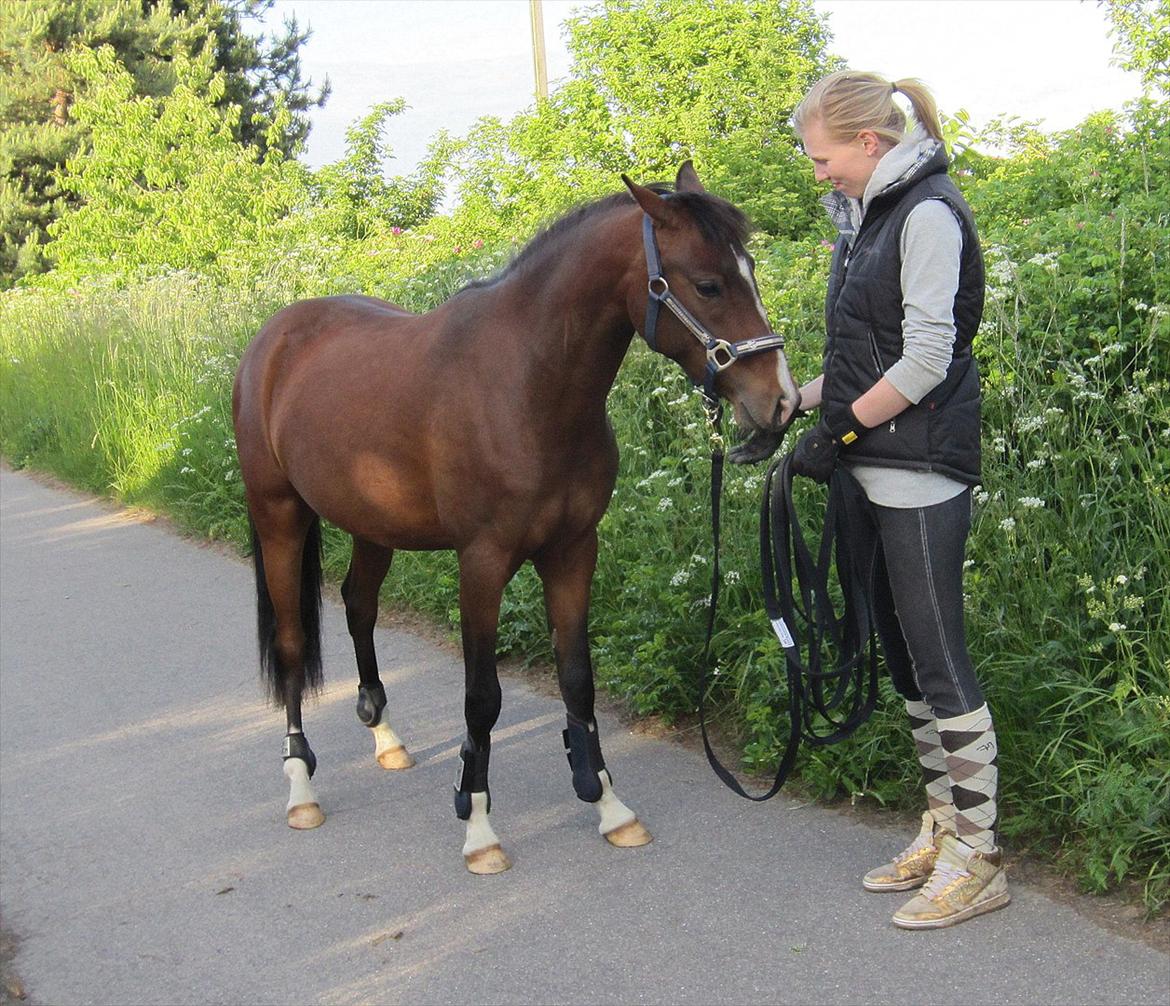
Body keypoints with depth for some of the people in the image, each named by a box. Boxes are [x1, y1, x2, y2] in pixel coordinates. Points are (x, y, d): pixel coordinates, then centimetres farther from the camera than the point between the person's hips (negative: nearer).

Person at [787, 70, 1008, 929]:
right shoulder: (865, 219, 16)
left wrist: (839, 430, -13)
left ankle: (977, 859, 3)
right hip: (875, 473, 10)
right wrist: (792, 402, 9)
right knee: (904, 656, 13)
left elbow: (925, 361, -18)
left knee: (939, 658, -6)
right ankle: (941, 832, 24)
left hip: (921, 470, -10)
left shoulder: (927, 213, -12)